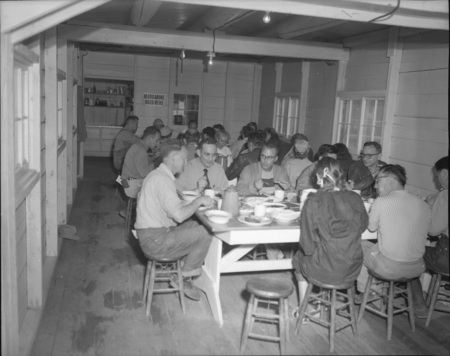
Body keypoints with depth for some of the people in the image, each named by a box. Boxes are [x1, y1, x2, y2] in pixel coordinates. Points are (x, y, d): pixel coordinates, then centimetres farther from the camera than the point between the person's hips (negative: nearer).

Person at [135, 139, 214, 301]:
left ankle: (184, 277, 10)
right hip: (154, 241, -10)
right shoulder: (162, 179, -18)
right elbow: (179, 215, -26)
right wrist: (198, 201, -11)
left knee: (195, 225, 11)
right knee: (204, 234, -13)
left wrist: (196, 203, 8)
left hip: (152, 235, 10)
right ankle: (184, 278, 3)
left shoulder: (158, 175, 16)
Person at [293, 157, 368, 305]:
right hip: (352, 270, 4)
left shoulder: (313, 202, -18)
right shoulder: (355, 199, -7)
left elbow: (307, 245, -14)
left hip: (324, 271, -4)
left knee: (299, 258, 28)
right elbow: (363, 225, 10)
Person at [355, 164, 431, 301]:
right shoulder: (424, 205, -2)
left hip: (388, 268, -4)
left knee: (361, 245, 23)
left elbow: (371, 227, 0)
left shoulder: (381, 202, -15)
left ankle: (363, 293, 32)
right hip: (416, 269, 5)